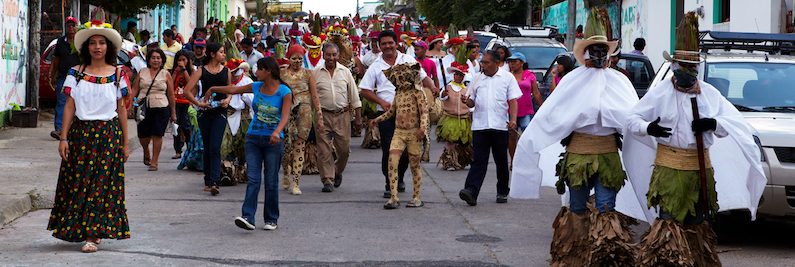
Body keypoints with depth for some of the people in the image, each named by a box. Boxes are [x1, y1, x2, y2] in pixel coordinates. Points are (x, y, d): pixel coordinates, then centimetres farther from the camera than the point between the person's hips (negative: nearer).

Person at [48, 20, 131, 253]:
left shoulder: (117, 74, 4)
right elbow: (69, 107, 3)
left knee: (101, 183, -5)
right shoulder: (76, 73, 5)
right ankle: (79, 228, 15)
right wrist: (64, 138, -3)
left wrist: (125, 142, 5)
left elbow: (121, 109, 5)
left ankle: (93, 235, -4)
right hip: (81, 133, 1)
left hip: (109, 134, -1)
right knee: (78, 181, 2)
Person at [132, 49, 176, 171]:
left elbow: (171, 95, 7)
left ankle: (154, 162, 1)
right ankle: (146, 154, 35)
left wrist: (173, 112, 6)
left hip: (161, 108, -2)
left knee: (157, 135, -6)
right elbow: (134, 89, 10)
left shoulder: (166, 74, 6)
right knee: (142, 135, 4)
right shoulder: (142, 72, 10)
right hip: (144, 108, 2)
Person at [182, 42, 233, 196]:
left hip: (220, 112, 0)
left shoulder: (226, 71, 7)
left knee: (215, 148, -12)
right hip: (205, 112, 0)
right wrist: (198, 103, -15)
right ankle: (208, 181, 19)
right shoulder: (201, 71, 0)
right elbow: (187, 91, -5)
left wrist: (228, 99, -2)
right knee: (207, 148, 8)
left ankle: (214, 182, -18)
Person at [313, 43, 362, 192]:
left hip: (343, 115, 1)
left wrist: (358, 116, 8)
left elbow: (354, 95, 10)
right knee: (324, 150, -4)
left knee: (344, 149, 4)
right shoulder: (316, 73, 2)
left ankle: (337, 172, 30)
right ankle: (327, 180, 3)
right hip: (323, 115, -1)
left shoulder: (345, 72, 6)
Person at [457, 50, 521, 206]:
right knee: (479, 160, -7)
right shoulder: (477, 78, 12)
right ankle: (471, 191, -17)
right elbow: (472, 102, 15)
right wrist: (466, 101, -8)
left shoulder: (507, 78, 4)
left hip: (500, 126, -1)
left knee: (501, 161, 9)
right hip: (479, 126, 2)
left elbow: (513, 101, 0)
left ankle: (502, 192, 21)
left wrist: (513, 120, -14)